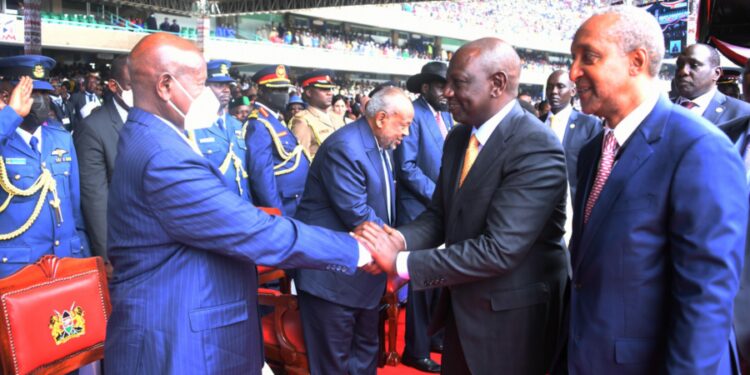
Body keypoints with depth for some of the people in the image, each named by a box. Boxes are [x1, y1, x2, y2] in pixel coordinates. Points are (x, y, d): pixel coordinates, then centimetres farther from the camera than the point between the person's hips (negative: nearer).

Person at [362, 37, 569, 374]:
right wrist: (400, 238, -16)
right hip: (460, 308, 7)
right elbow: (439, 216, 6)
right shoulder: (458, 137, 4)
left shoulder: (537, 149, -23)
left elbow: (499, 249, -29)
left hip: (510, 317, -7)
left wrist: (401, 262, -27)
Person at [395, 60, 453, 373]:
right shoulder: (413, 114, -13)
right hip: (420, 209, -7)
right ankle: (417, 350, 16)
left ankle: (436, 336, 31)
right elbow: (406, 166, -18)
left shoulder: (446, 114, 12)